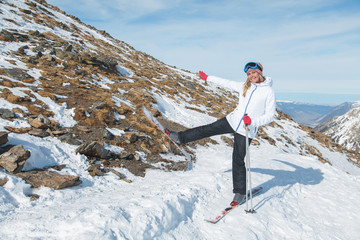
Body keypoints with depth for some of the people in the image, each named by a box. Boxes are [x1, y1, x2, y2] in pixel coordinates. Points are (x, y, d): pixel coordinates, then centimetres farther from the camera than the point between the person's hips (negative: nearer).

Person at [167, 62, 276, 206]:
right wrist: (208, 78, 27)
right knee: (208, 129, 8)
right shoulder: (244, 86, 7)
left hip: (246, 130, -5)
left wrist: (252, 121, -23)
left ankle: (240, 192, 17)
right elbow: (226, 82, 19)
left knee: (238, 160, 0)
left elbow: (270, 116, -7)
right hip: (232, 121, 5)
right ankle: (180, 138, 27)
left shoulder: (268, 91, -6)